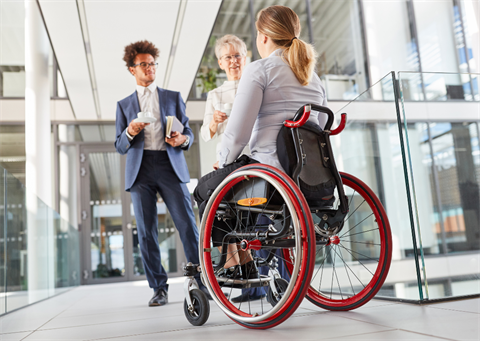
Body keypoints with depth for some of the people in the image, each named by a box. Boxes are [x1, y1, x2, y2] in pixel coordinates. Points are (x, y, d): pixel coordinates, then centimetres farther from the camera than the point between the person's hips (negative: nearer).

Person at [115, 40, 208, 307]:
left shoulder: (173, 98, 18)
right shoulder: (124, 105, 18)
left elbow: (188, 132, 13)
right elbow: (120, 146, 13)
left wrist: (183, 139, -11)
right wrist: (130, 132, -8)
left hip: (170, 166, -1)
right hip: (140, 170, 1)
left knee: (188, 225, -9)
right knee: (146, 232, -1)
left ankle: (202, 281, 0)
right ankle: (159, 288, 8)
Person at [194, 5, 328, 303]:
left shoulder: (260, 69, -5)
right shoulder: (313, 75, 18)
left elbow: (238, 132, -12)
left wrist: (223, 161, 7)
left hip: (270, 167, -8)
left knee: (205, 189, 17)